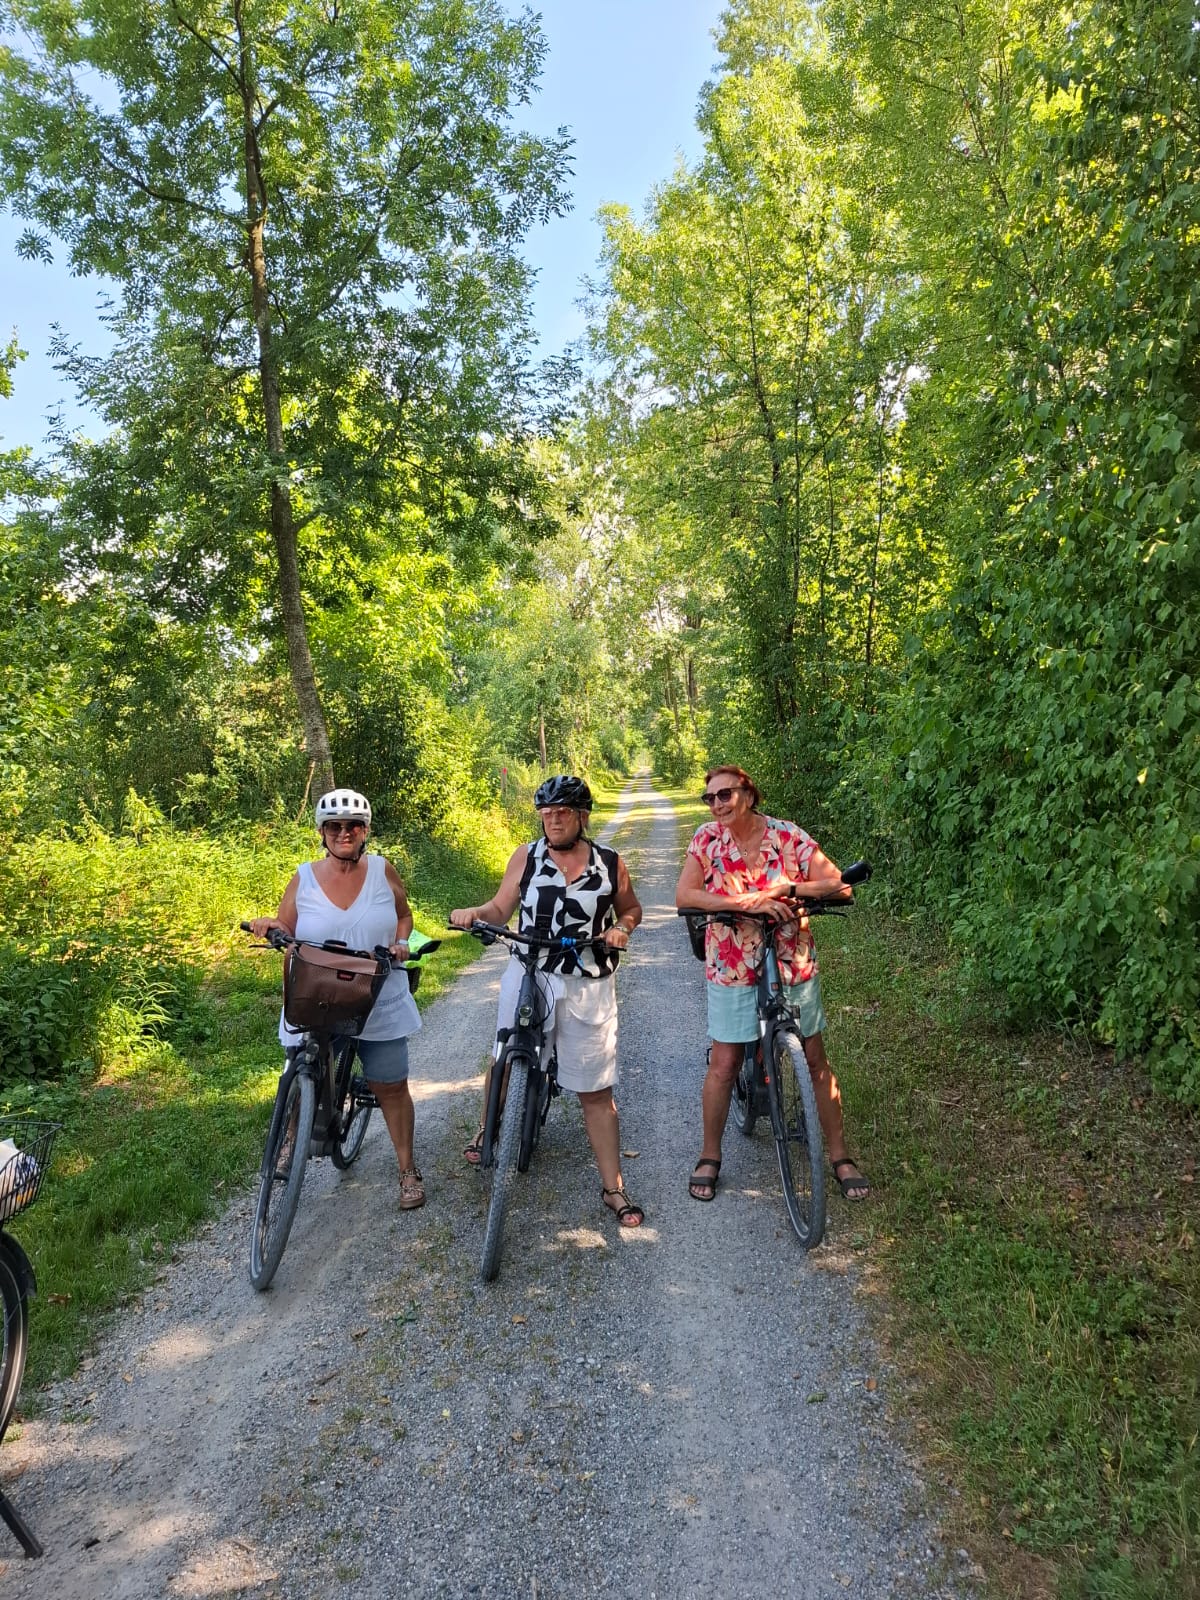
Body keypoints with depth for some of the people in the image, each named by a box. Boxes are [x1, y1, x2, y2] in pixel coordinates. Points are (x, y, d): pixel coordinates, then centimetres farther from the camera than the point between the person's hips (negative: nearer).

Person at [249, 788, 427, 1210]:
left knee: (391, 1088, 6)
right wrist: (269, 926, -18)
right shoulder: (303, 879, -3)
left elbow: (403, 915, 11)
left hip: (380, 1005, 0)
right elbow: (284, 934, 3)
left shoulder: (383, 870, -2)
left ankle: (408, 1170, 23)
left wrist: (401, 942, -8)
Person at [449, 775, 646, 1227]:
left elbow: (631, 907, 14)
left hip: (588, 988, -1)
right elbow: (501, 908, 3)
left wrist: (622, 927, -7)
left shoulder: (610, 863, 0)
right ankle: (488, 1130, 48)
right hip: (528, 978, 1)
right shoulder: (526, 857, -1)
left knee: (597, 1092, 5)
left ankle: (613, 1188, 17)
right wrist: (472, 913, -16)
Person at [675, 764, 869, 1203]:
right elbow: (684, 895, -18)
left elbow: (840, 886, -11)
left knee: (815, 1060, 9)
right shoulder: (707, 838, -7)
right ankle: (709, 1157, 23)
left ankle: (840, 1155, 25)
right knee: (723, 1064, 5)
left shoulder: (789, 837, -9)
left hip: (792, 965, 0)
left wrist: (784, 888, -25)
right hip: (731, 969, 0)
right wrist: (749, 902, -26)